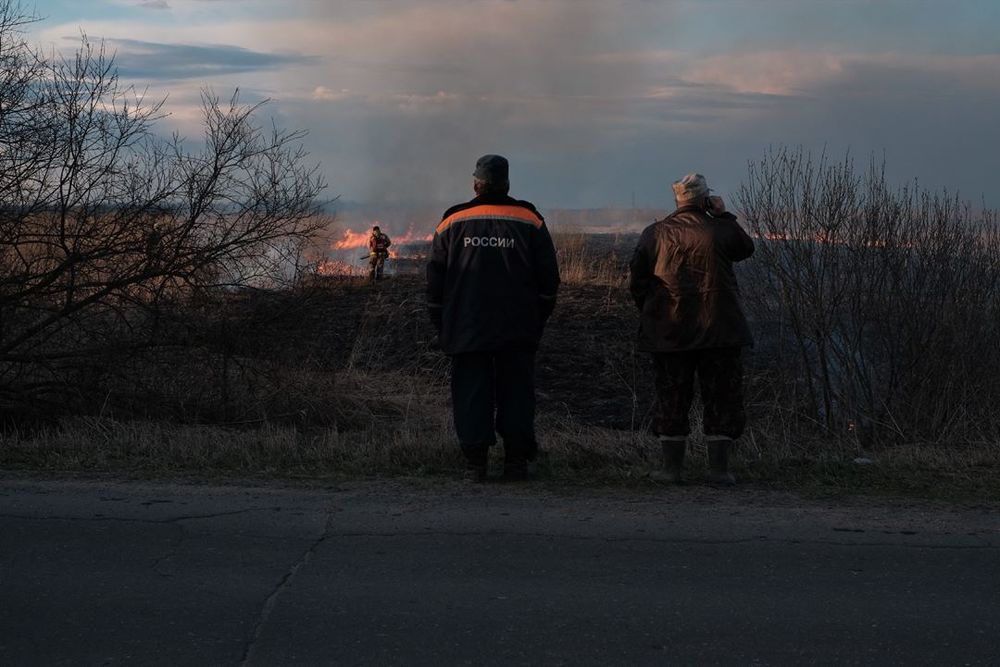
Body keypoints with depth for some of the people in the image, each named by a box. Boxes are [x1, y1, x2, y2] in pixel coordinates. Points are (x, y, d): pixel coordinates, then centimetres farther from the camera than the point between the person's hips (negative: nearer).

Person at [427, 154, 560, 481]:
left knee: (471, 393, 3)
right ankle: (516, 461, 6)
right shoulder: (530, 220, 3)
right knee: (516, 392, 6)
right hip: (518, 331, 0)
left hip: (466, 329, 0)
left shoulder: (452, 222, 3)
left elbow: (435, 280, 7)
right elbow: (549, 279, 6)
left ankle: (474, 463, 0)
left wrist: (441, 326, 15)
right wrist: (537, 321, 15)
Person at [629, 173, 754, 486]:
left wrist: (650, 313, 15)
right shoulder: (720, 229, -4)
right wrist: (724, 215, 17)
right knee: (722, 399, 5)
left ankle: (672, 466, 11)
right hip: (719, 329, -1)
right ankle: (719, 467, 3)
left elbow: (636, 279, 3)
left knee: (672, 399, 8)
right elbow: (746, 248, 16)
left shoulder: (655, 233, 1)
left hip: (669, 331, 1)